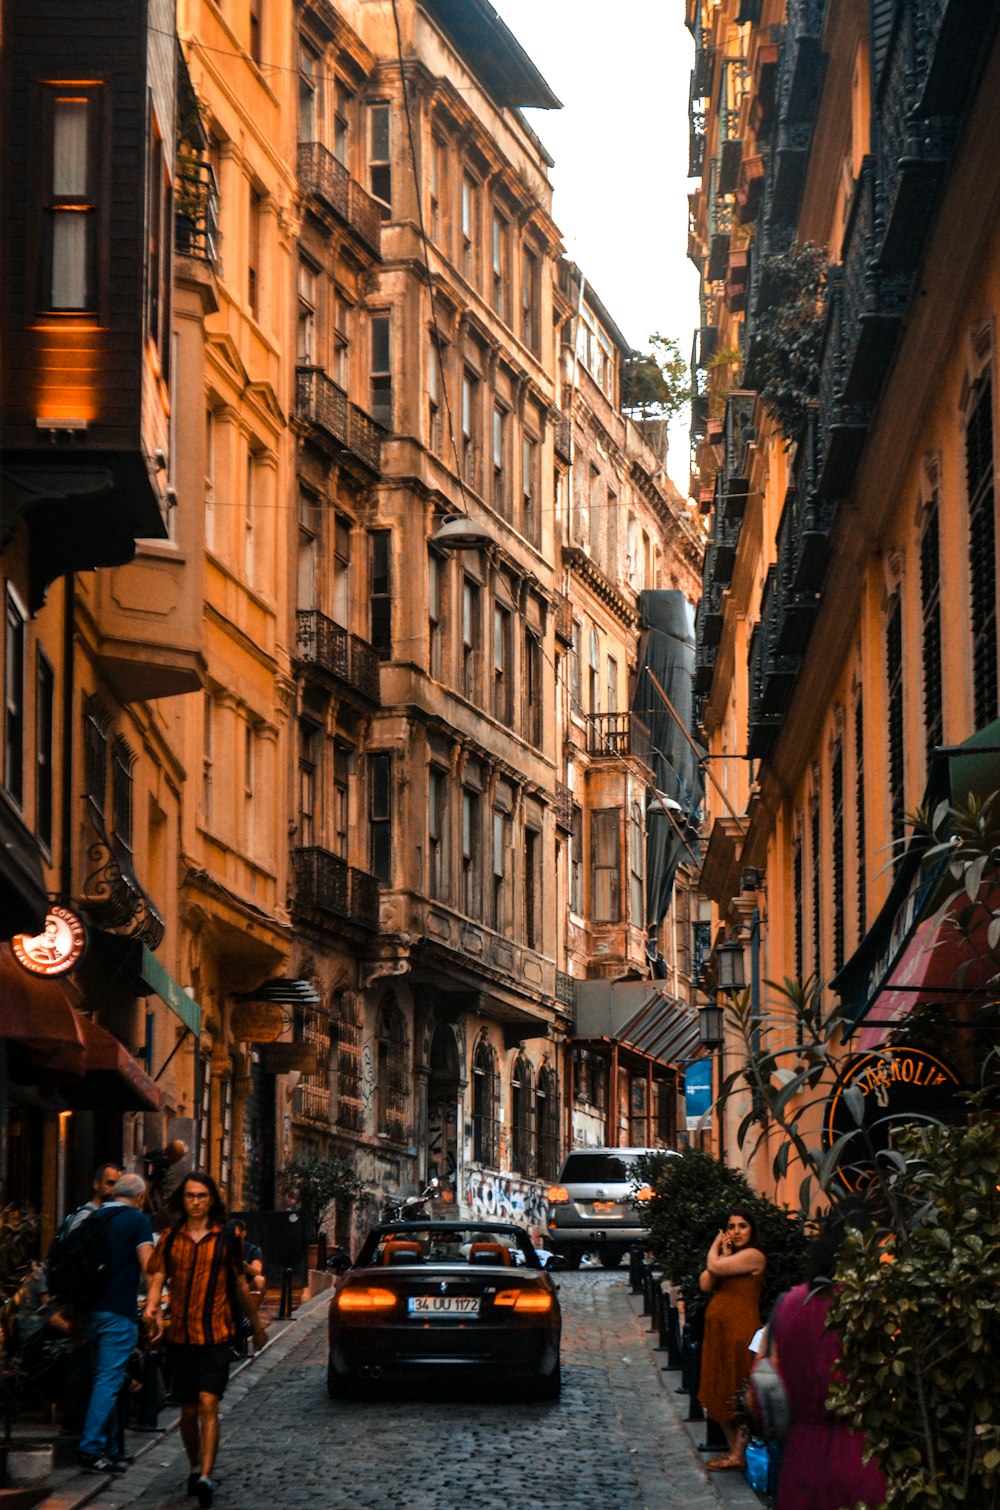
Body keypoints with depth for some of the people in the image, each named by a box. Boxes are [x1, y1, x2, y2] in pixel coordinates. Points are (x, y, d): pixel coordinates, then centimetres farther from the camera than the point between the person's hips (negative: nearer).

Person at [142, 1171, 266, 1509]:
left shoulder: (226, 1239, 3)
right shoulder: (170, 1238, 6)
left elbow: (240, 1284, 13)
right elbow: (158, 1277, -1)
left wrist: (256, 1325, 20)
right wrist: (151, 1307, -22)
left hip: (216, 1335, -2)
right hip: (181, 1335, 2)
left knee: (208, 1405, -15)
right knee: (188, 1410, 11)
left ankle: (205, 1477, -21)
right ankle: (194, 1467, 31)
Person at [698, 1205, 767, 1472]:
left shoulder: (753, 1255, -10)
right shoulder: (729, 1256, 17)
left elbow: (714, 1267, -18)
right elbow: (705, 1284, 4)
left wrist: (716, 1248, 1)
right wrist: (723, 1251, -3)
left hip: (739, 1331, -9)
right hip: (717, 1330, 9)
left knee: (737, 1397, -4)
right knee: (721, 1396, 12)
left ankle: (739, 1454, 2)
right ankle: (733, 1450, 20)